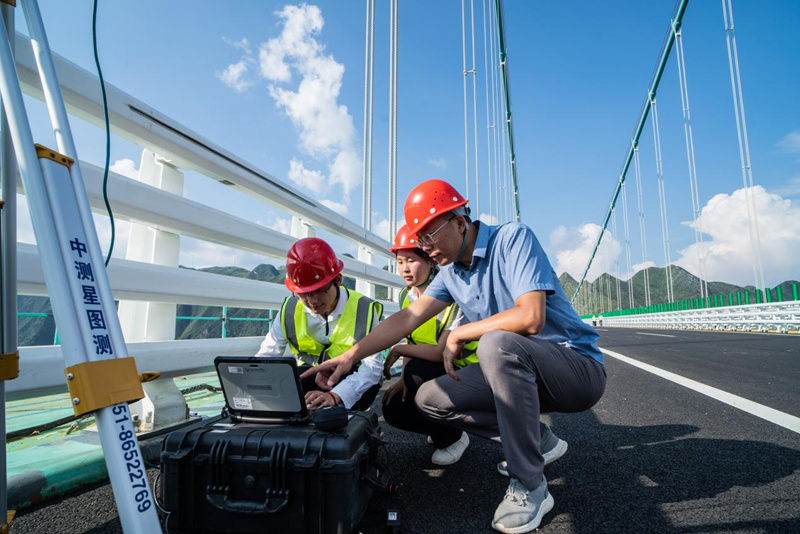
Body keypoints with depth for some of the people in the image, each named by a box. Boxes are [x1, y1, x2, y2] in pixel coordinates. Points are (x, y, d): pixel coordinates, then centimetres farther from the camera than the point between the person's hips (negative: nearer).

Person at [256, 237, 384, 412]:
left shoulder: (364, 310, -19)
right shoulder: (289, 310, -8)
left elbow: (372, 367, -26)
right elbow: (266, 355, -7)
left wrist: (334, 396, -44)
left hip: (352, 379, -2)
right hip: (308, 377, 3)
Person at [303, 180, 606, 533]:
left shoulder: (513, 238, -18)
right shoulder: (451, 272, 5)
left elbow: (530, 318, -31)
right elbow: (407, 318, 0)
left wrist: (460, 333, -18)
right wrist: (350, 356, -9)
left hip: (579, 366, -7)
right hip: (519, 371, 7)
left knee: (497, 344, -37)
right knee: (429, 398, -1)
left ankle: (529, 487, -20)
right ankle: (536, 439, 11)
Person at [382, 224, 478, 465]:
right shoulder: (406, 296, 0)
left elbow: (443, 352, -30)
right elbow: (412, 345, 5)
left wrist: (397, 350, -22)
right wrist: (403, 380, -10)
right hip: (433, 371, 7)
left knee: (416, 372, -32)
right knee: (393, 410, -10)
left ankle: (453, 438, -6)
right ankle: (442, 426, 19)